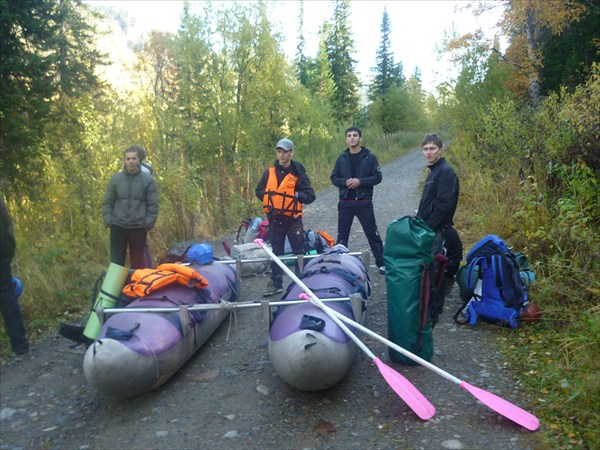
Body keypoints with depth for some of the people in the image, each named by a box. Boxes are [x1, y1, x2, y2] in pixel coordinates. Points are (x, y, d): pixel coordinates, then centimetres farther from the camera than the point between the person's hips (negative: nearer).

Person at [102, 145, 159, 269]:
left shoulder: (148, 179, -3)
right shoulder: (116, 178, 3)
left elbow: (153, 205, -2)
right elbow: (108, 202, 8)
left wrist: (148, 223, -8)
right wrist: (108, 220, -1)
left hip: (138, 228, -2)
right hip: (118, 226, 2)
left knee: (138, 260, 10)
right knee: (116, 260, 9)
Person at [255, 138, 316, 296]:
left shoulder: (298, 173, -6)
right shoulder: (269, 172, 4)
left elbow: (311, 196, -6)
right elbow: (259, 191, 12)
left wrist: (295, 195, -18)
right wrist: (269, 195, -6)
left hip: (293, 220, -3)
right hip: (274, 219, 4)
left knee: (299, 253, 5)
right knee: (276, 253, 12)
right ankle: (276, 283, 23)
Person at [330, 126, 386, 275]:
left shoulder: (370, 157, -2)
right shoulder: (342, 158, 6)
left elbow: (378, 177, -6)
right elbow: (334, 177, 8)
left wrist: (360, 181, -18)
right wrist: (345, 182, -12)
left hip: (364, 202, -2)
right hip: (345, 203, 3)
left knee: (372, 234, 4)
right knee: (342, 235, 10)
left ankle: (381, 263, 16)